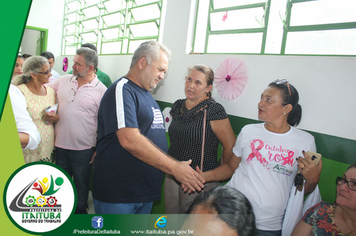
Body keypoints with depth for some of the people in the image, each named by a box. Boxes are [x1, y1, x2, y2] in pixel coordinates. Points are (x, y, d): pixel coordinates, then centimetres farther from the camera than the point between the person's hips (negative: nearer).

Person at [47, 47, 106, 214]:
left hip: (84, 149, -4)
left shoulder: (101, 90, -12)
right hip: (60, 145, 5)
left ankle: (80, 212, 38)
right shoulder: (63, 80, 1)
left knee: (81, 184, 15)